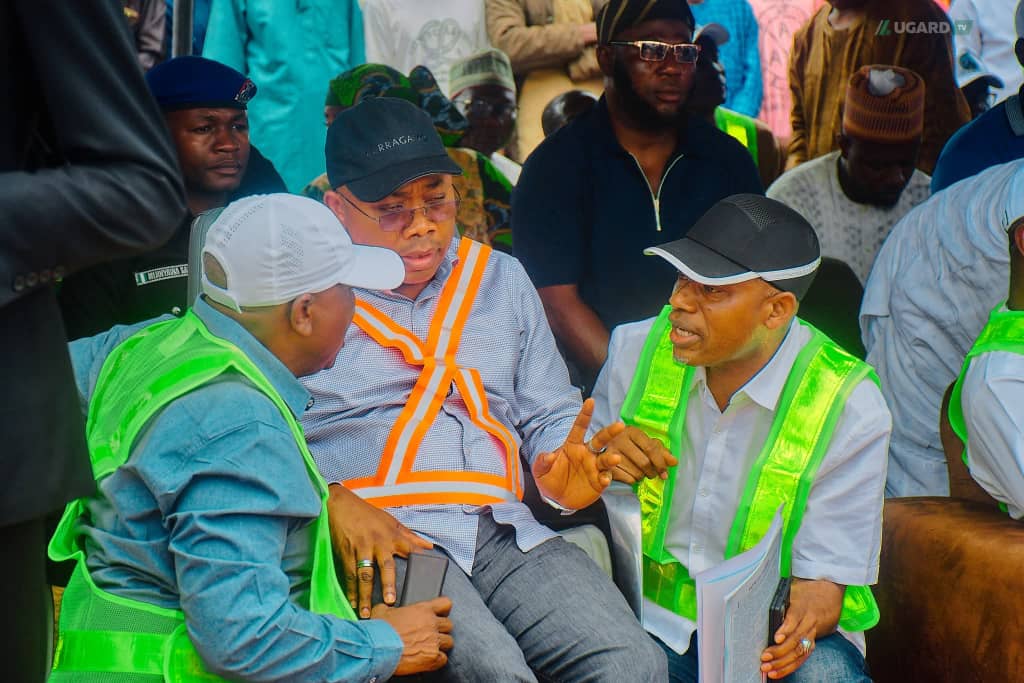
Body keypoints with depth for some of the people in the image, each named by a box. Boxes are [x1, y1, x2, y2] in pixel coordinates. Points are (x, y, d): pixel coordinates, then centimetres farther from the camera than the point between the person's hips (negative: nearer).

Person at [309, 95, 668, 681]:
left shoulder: (501, 279, 21)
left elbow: (551, 417, 23)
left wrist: (561, 472, 1)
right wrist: (335, 503, -20)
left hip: (507, 533, 5)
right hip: (383, 543, -4)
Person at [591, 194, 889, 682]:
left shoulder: (851, 407, -12)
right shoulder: (636, 350, -2)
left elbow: (826, 575, -10)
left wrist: (801, 627, -34)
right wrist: (603, 467, -14)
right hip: (650, 614, 2)